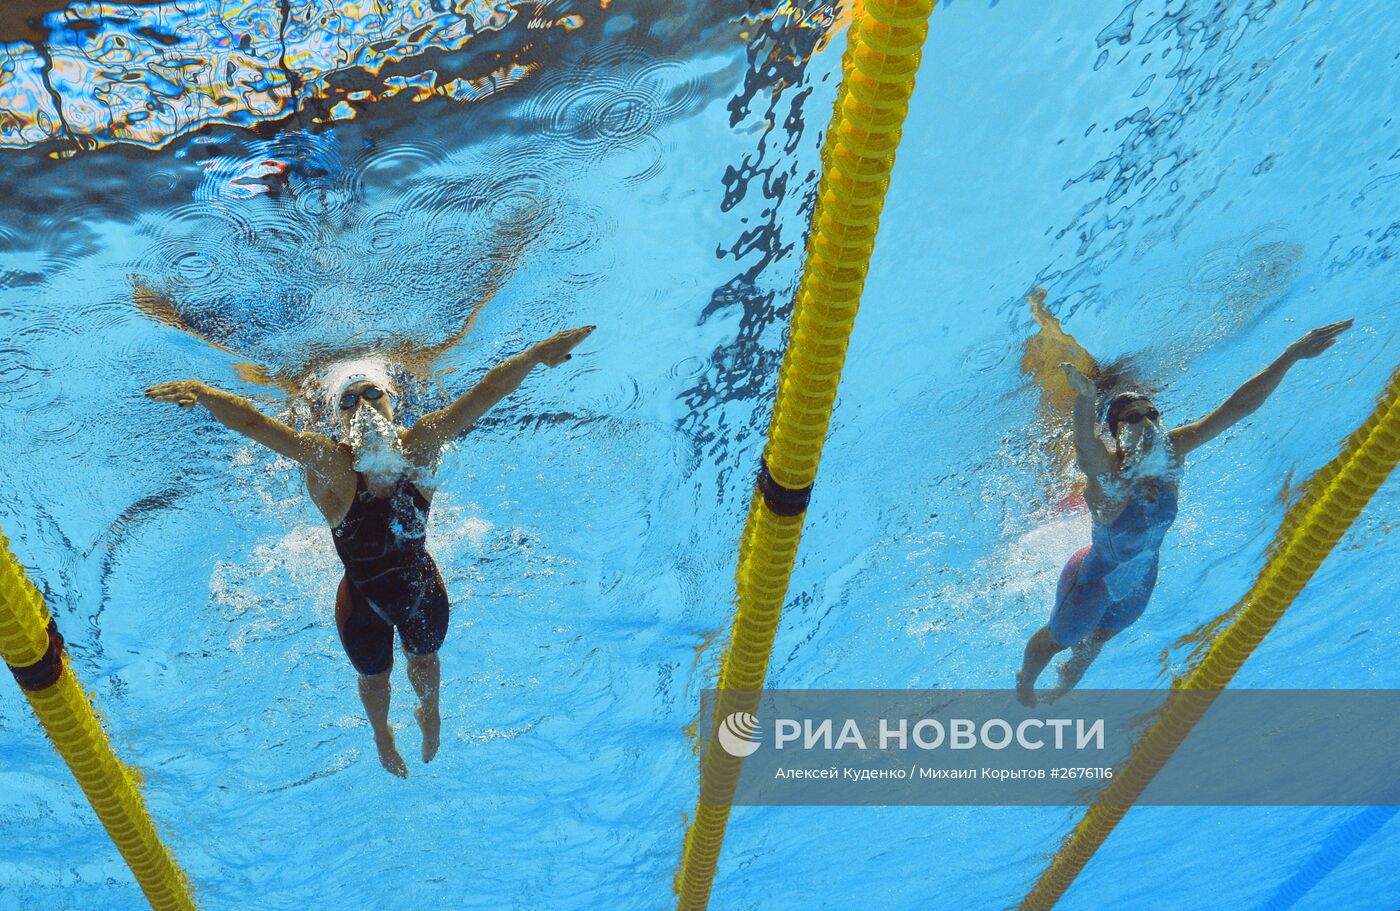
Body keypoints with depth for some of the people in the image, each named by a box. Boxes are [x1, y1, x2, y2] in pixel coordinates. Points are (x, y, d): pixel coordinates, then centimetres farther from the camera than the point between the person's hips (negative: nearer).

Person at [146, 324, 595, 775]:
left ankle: (429, 713, 67)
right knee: (374, 677, 27)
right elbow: (251, 422, -40)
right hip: (364, 602, -1)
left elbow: (486, 392, -31)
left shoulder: (419, 447, -25)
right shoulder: (329, 464, -29)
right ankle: (382, 734, 63)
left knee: (423, 659, 31)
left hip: (423, 589, 1)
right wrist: (201, 393, -55)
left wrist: (538, 353, -37)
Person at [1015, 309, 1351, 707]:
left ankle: (1064, 687, 63)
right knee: (1058, 638, 20)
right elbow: (1084, 443, -61)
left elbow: (1236, 407, -22)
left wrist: (1292, 354, -27)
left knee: (1096, 639, 32)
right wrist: (1084, 398, -83)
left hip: (1140, 581, 6)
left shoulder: (1172, 451, -21)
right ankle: (1024, 684, 54)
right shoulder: (1105, 472, -37)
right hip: (1094, 580, -5)